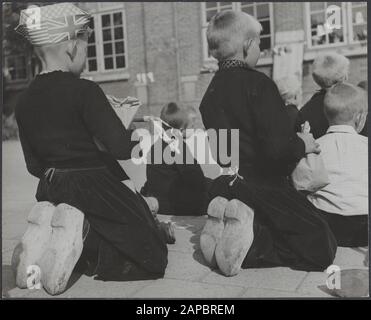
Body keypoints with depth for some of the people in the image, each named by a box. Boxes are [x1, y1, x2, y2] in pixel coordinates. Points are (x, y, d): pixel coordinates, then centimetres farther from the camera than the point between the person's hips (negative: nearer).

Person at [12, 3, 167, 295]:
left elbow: (34, 166, 9)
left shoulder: (25, 101, 4)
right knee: (154, 257, 5)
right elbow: (122, 149, -18)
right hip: (94, 191, -7)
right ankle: (80, 238, -11)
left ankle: (50, 234, 3)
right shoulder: (84, 90, -16)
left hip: (50, 193, 8)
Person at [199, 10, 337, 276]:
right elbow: (278, 147, -28)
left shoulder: (211, 92, 6)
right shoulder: (257, 83, -17)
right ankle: (250, 248, -16)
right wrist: (302, 145, -5)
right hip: (265, 187, -8)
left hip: (231, 183, 8)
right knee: (321, 248, 1)